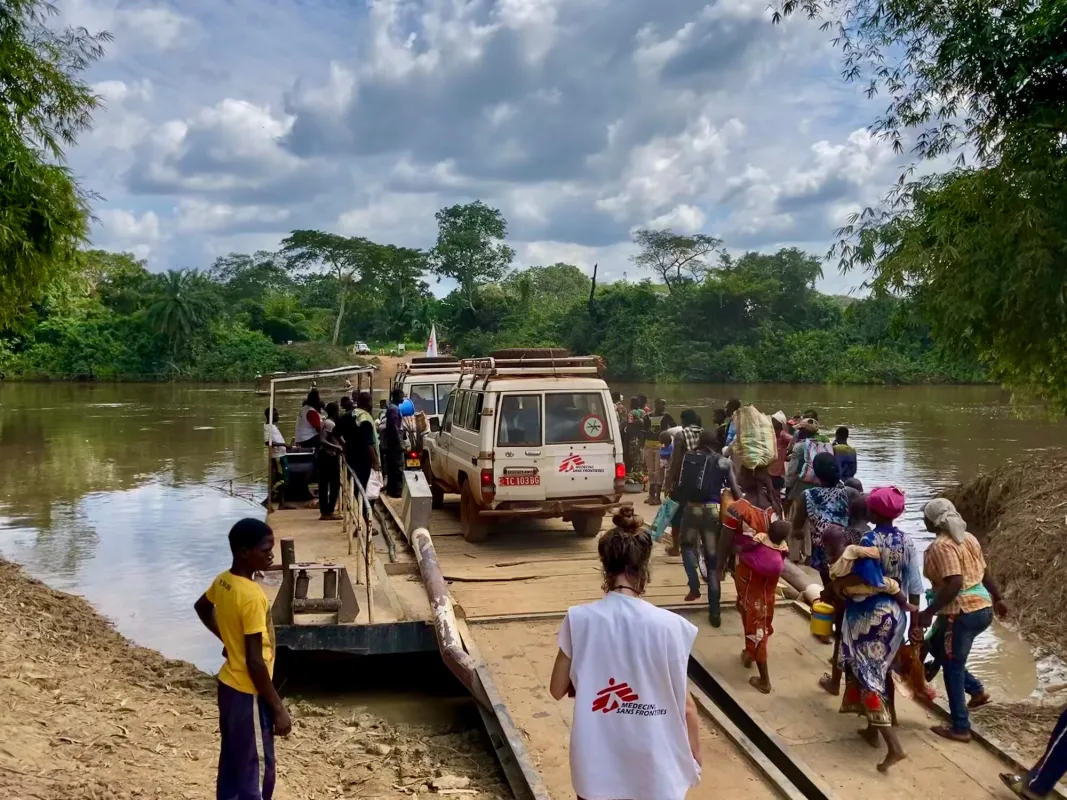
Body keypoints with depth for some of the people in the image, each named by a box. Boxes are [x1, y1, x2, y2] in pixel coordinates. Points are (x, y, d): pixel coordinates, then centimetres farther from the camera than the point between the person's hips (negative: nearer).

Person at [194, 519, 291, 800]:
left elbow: (202, 607, 23)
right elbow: (255, 662, -26)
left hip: (228, 685, 9)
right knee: (257, 771, 3)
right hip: (248, 694, -9)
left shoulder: (222, 581, -1)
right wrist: (278, 709, -19)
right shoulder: (252, 597, -28)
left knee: (232, 762, 21)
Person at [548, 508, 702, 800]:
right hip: (655, 770, -1)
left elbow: (558, 690, -1)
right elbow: (685, 705, -8)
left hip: (597, 767, 1)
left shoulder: (579, 620, -12)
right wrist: (695, 760, 7)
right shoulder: (669, 626, -15)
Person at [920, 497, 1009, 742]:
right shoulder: (968, 538, 9)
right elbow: (985, 572, 17)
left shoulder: (941, 546, -16)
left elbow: (954, 584, -26)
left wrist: (928, 612, -24)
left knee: (952, 668, 6)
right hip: (983, 608, 9)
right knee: (936, 646, 25)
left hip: (961, 613, -9)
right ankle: (976, 690, 24)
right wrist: (997, 599, 31)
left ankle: (960, 728, 14)